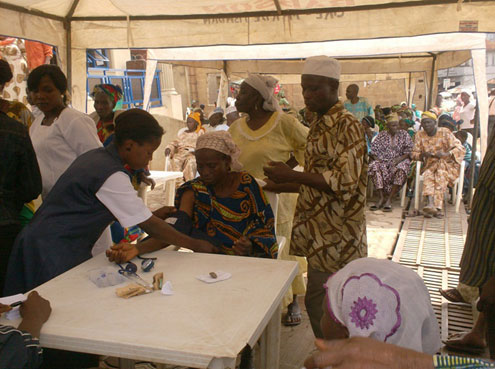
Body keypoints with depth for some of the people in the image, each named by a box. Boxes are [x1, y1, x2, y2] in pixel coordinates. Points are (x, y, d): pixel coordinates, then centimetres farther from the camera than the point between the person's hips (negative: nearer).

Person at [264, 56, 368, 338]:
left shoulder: (347, 126, -13)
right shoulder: (319, 125, 14)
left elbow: (345, 181, -22)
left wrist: (292, 175, -21)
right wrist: (286, 185, 14)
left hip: (336, 237, -9)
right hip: (320, 234, 9)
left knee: (320, 307, -4)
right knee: (317, 305, 16)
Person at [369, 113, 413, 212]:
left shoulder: (404, 134, 9)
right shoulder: (381, 135, 12)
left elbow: (409, 151, 1)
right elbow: (373, 150, 8)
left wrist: (399, 159, -15)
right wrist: (376, 158, -12)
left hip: (400, 160, -1)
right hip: (383, 161, 1)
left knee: (401, 169, -37)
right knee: (375, 167, -34)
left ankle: (389, 199, -33)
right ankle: (381, 198, -31)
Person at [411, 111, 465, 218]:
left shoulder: (445, 133, -2)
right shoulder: (420, 135, 6)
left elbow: (460, 149, -8)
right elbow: (414, 154, 8)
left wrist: (446, 154, -27)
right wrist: (423, 155, -15)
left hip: (448, 164, -2)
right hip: (430, 165, 2)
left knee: (441, 173, -35)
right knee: (427, 175, -32)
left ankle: (437, 206, -43)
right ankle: (430, 204, -52)